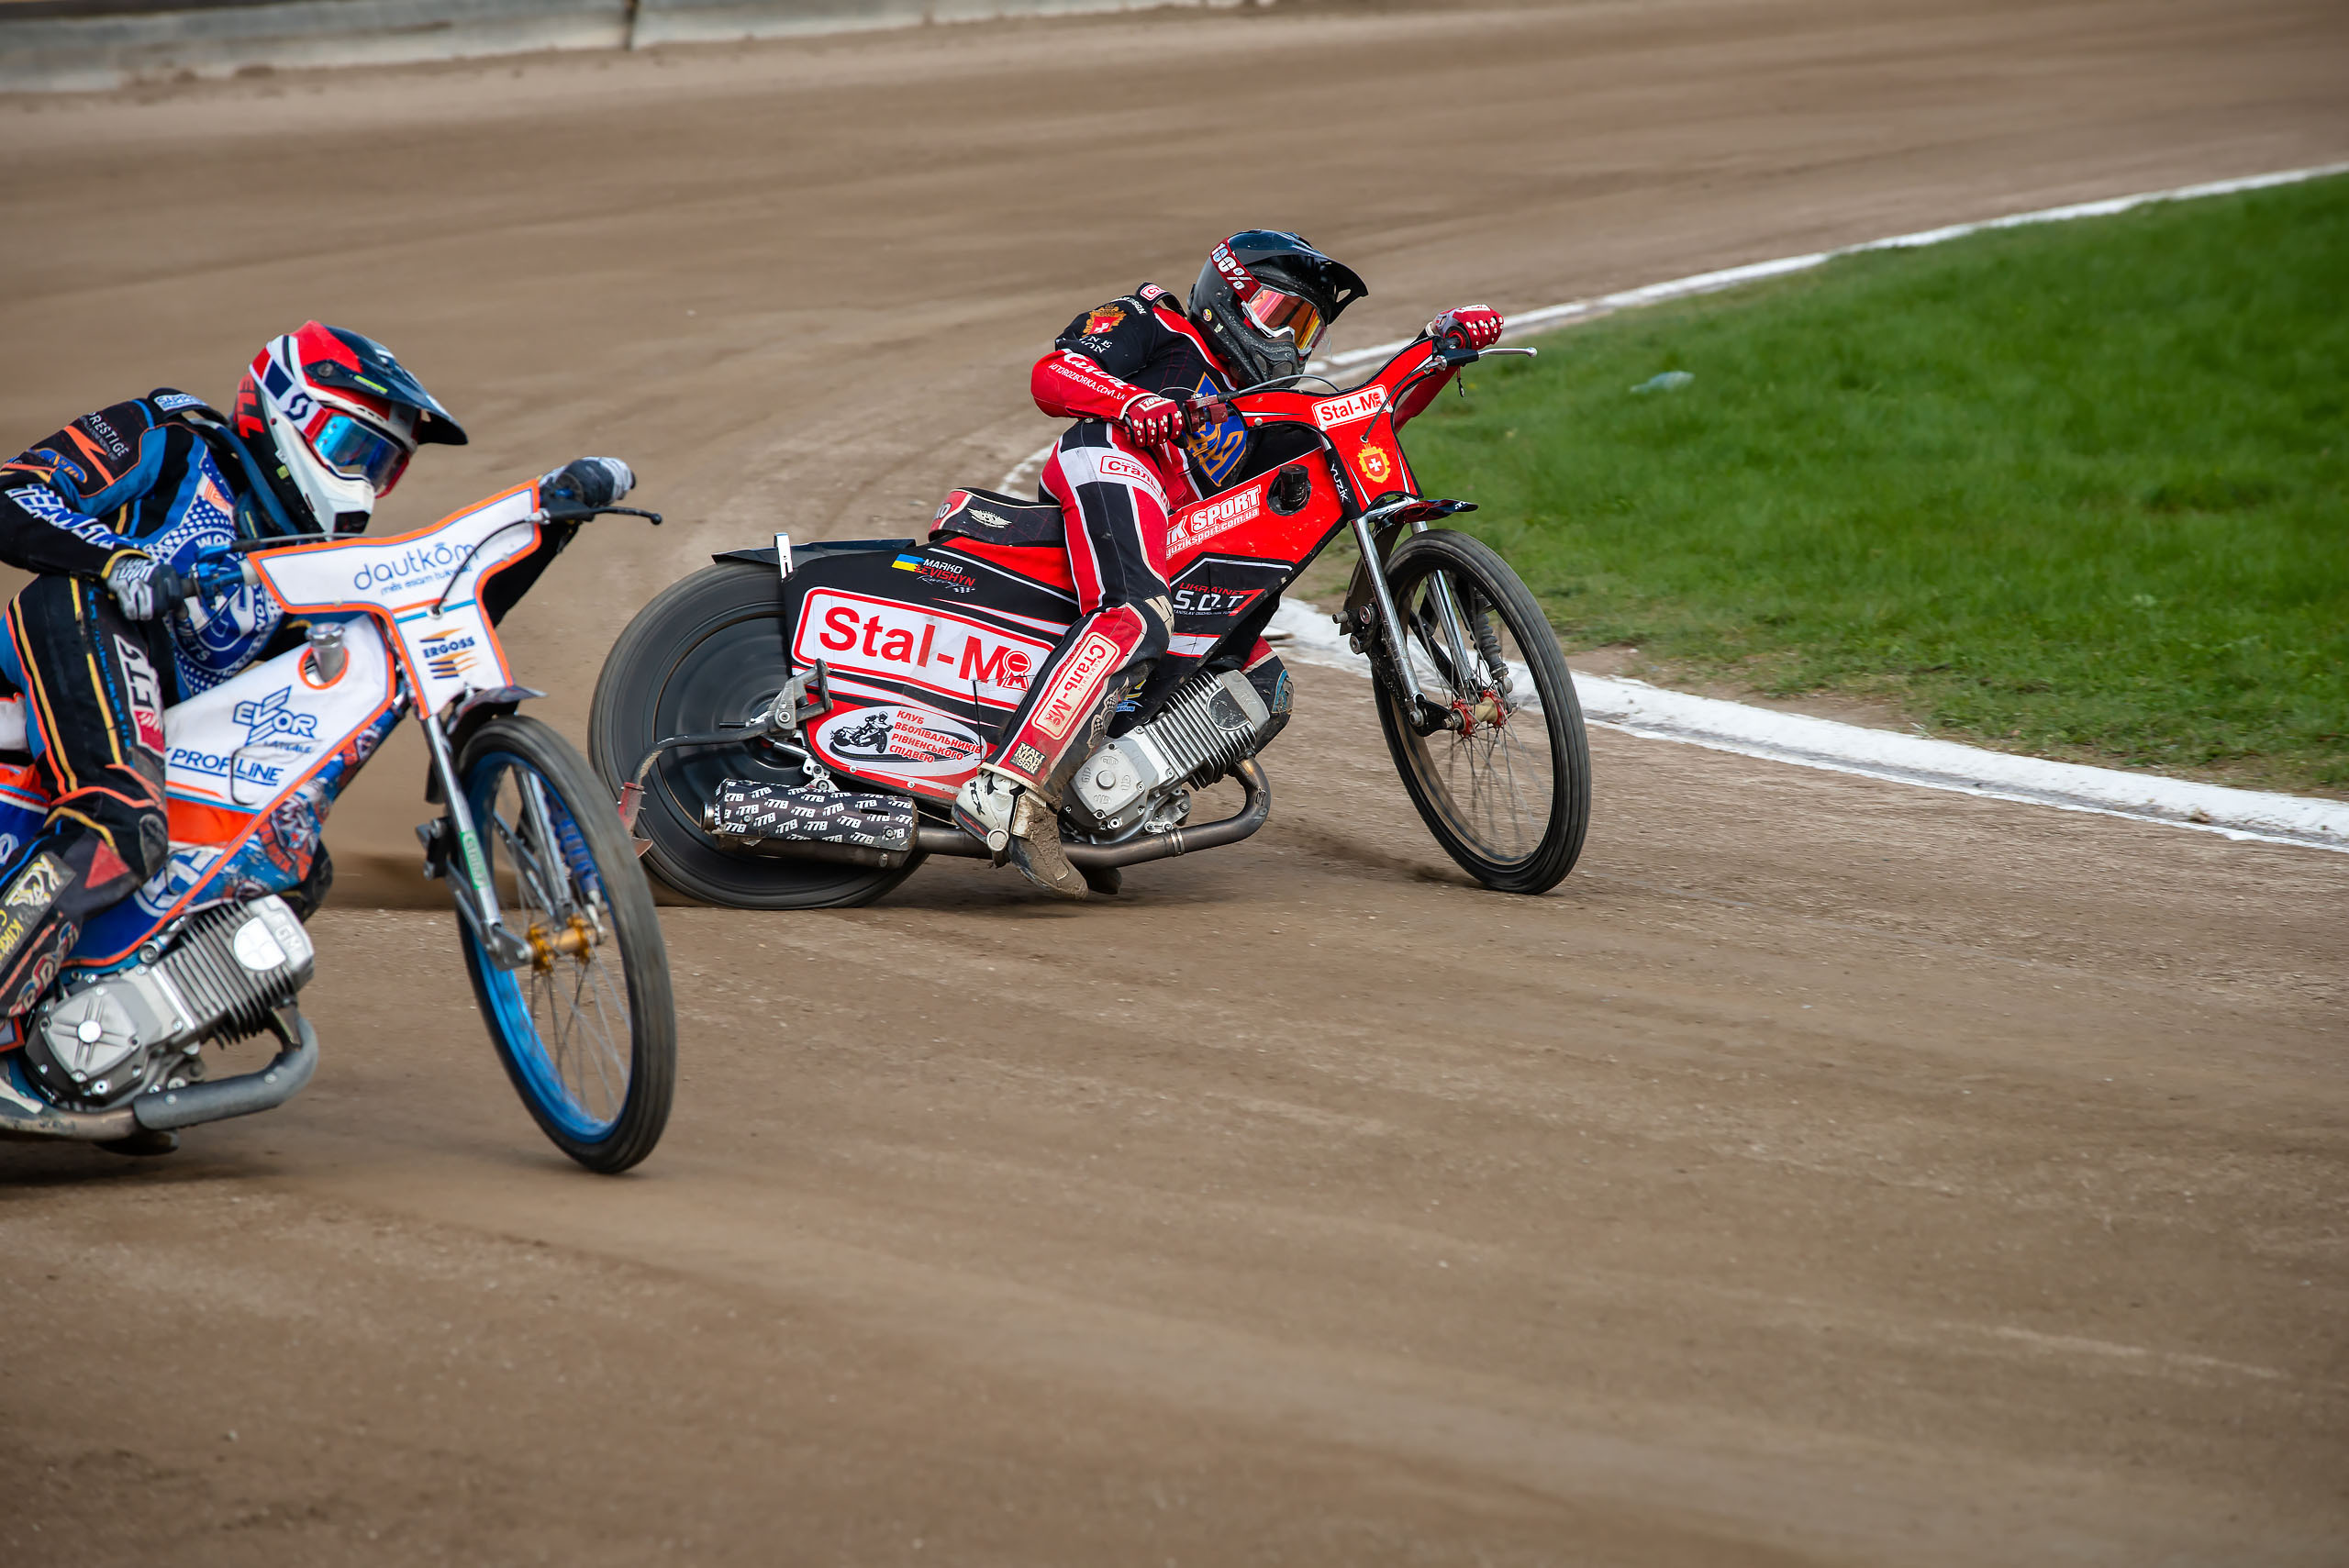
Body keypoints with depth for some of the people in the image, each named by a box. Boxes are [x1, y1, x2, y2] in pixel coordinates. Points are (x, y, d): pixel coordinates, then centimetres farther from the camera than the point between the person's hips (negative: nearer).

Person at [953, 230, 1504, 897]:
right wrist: (1133, 402, -14)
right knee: (1137, 616, -36)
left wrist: (1440, 346, 19)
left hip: (1180, 547, 9)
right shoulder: (1154, 325, 18)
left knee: (1264, 687, 5)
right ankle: (1010, 792, -52)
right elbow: (1050, 375, 5)